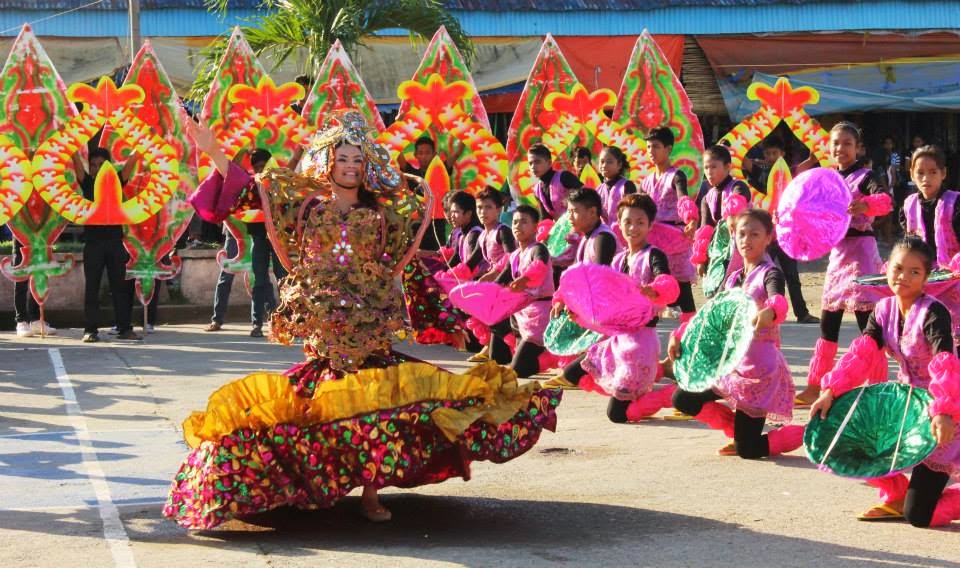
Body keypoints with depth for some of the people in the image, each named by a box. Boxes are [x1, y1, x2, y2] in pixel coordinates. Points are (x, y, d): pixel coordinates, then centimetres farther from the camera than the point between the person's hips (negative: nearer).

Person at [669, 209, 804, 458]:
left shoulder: (770, 274, -11)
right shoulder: (733, 279, 12)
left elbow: (778, 300, -33)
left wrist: (770, 312, -58)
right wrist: (679, 336, 0)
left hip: (760, 368, -7)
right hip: (731, 363, 7)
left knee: (748, 449, -10)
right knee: (682, 399, 4)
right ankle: (737, 429, 20)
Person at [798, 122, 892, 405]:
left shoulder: (865, 176, -7)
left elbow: (886, 199, -27)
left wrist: (866, 204, -47)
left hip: (860, 249, -7)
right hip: (837, 251, 7)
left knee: (867, 321, -9)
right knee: (828, 321, 11)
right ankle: (815, 385, 18)